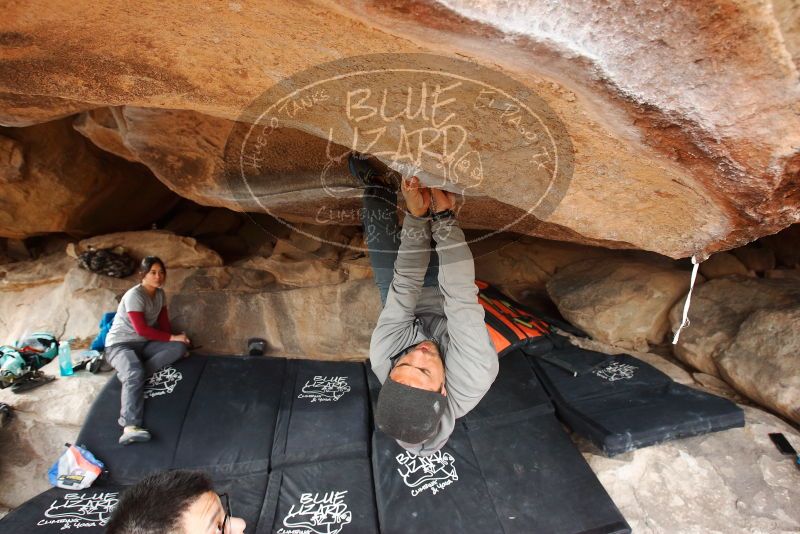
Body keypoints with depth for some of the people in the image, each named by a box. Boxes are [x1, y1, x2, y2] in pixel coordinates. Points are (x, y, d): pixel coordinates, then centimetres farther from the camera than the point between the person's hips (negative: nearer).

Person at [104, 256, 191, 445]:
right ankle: (130, 427, -47)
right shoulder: (134, 295, -17)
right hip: (120, 344, -7)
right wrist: (172, 337, -19)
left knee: (180, 348, -19)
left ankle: (129, 374, -24)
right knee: (135, 374, -36)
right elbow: (142, 330, -22)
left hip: (144, 344, 7)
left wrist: (173, 341, -9)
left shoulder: (160, 293, 5)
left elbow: (164, 322, 8)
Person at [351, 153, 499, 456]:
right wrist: (443, 217, -44)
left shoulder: (382, 360, -41)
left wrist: (416, 215, -43)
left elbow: (404, 287, -37)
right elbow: (462, 301, -43)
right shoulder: (474, 381, -44)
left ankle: (377, 187, 34)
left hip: (406, 302, 1)